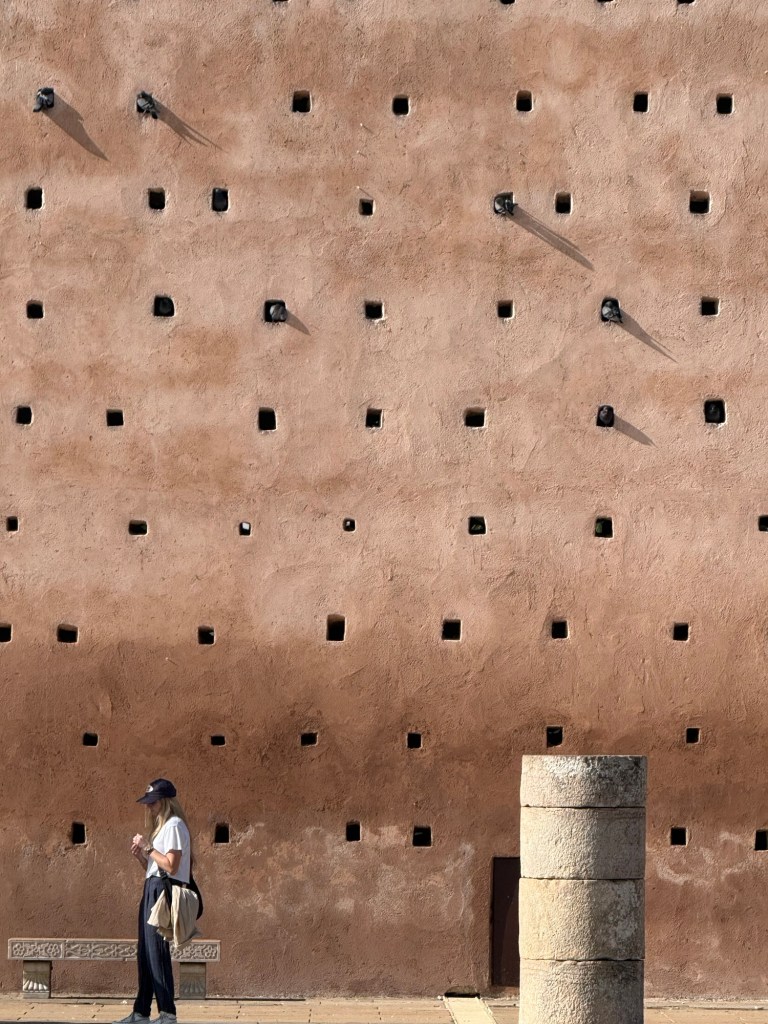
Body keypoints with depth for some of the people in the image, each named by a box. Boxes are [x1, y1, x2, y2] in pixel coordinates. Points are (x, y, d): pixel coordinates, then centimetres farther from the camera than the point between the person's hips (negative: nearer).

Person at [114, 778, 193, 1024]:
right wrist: (140, 855, 5)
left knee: (157, 952, -11)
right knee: (145, 953, 10)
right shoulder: (162, 826, 21)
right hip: (152, 890, 10)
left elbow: (171, 866, -19)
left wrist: (148, 847, -13)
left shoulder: (173, 826, -10)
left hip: (163, 891, -10)